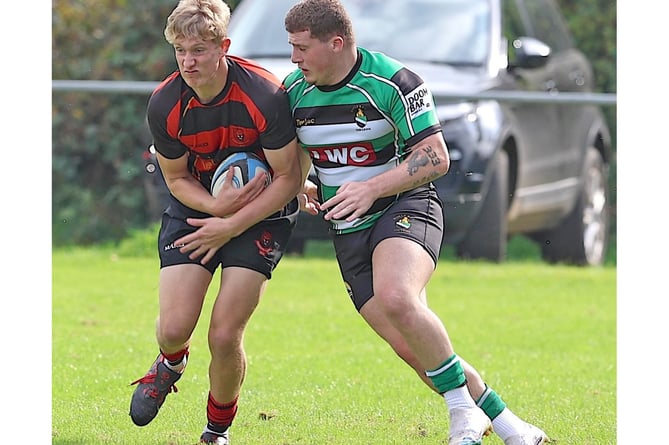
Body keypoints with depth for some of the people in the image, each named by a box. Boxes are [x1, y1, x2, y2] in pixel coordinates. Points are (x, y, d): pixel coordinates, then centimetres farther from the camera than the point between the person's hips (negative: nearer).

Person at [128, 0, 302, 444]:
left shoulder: (265, 96, -27)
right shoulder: (164, 105, -17)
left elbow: (288, 178, -17)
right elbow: (177, 178, -1)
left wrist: (231, 226, -21)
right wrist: (216, 206, -21)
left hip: (262, 211, -3)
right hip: (197, 205, 3)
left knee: (225, 336, -13)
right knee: (173, 329, -10)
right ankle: (172, 364, 31)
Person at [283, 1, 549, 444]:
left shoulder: (393, 83, -13)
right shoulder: (293, 91, 4)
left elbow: (435, 157, -13)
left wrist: (372, 188, -23)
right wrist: (302, 187, -1)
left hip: (406, 207, -5)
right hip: (348, 230, 6)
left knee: (396, 298, -36)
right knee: (411, 346, -8)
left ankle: (462, 407, -19)